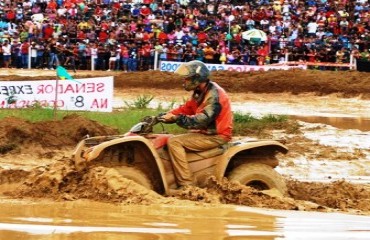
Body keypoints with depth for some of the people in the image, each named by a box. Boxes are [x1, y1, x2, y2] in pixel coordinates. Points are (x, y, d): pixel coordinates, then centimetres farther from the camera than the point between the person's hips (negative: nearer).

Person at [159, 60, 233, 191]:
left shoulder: (214, 95, -22)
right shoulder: (201, 92, 10)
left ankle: (186, 185, -23)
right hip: (205, 132, 10)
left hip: (216, 136, -10)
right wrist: (167, 115, 0)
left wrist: (175, 118, -32)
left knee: (174, 142, -19)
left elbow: (201, 120, -28)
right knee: (174, 139, 16)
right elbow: (186, 109, 14)